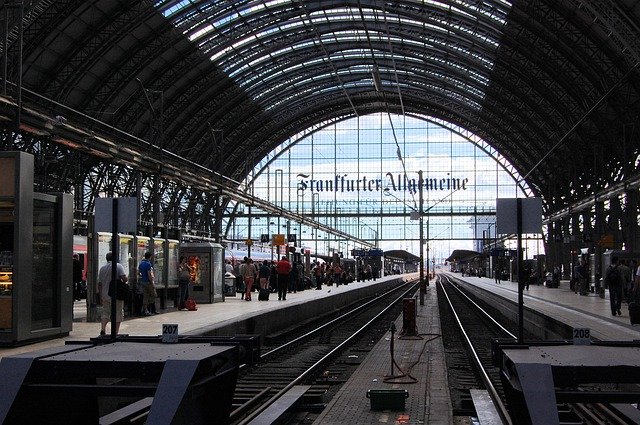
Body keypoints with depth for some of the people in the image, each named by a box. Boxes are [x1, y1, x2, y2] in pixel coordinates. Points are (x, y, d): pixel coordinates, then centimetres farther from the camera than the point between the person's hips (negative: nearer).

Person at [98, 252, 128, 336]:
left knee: (105, 313, 14)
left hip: (105, 296, 4)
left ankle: (102, 329, -6)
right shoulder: (118, 266, -6)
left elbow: (99, 284, 10)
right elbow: (124, 278, -18)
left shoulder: (102, 268, 8)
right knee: (117, 315, 5)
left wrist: (101, 297, 16)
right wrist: (126, 279, 6)